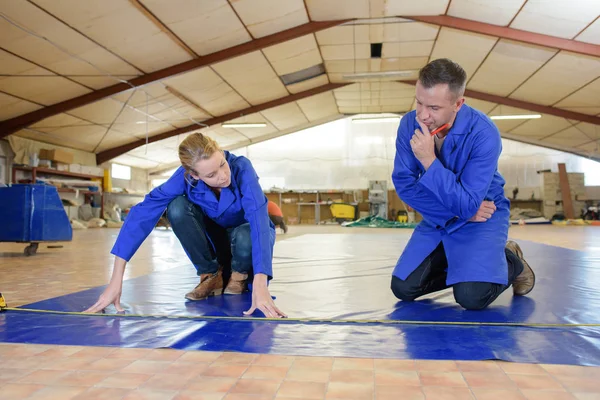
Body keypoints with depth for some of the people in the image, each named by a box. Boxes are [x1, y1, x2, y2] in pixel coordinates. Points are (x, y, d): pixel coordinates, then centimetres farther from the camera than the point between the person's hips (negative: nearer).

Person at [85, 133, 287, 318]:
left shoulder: (241, 167, -34)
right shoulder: (186, 176, -27)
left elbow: (258, 219, -46)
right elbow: (143, 212, -33)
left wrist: (260, 285, -59)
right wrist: (116, 280, -40)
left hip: (247, 234, -2)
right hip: (215, 237, 3)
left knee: (245, 236, -39)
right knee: (177, 207, -27)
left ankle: (240, 276, -3)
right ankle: (212, 275, -7)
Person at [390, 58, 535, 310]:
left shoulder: (483, 134, -28)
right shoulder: (409, 124, -15)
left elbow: (467, 206, -29)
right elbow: (404, 184, -11)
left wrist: (429, 160, -38)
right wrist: (460, 210, -15)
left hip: (482, 217, -4)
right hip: (437, 219, 5)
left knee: (471, 296, -23)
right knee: (403, 289, -4)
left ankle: (511, 263, 10)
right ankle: (458, 264, 20)